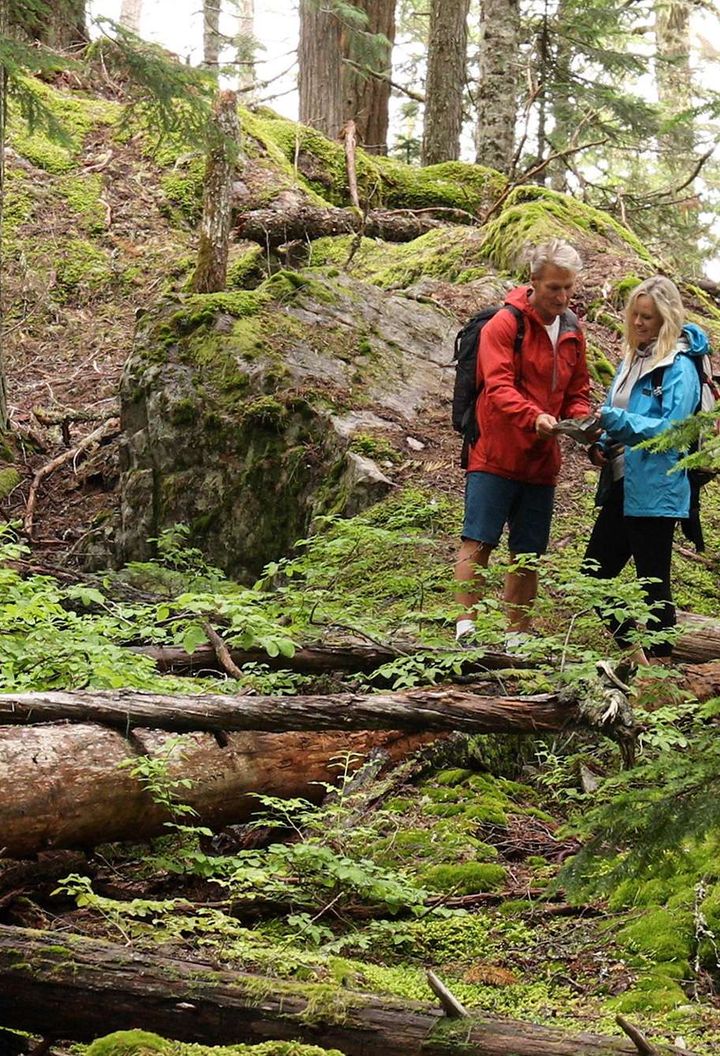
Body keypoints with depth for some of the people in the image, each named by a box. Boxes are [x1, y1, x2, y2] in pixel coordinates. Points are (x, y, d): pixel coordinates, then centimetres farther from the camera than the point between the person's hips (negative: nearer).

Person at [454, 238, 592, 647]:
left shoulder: (572, 332, 11)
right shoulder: (504, 325, -9)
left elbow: (577, 392, 16)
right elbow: (498, 387, -18)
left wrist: (583, 422, -7)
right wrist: (534, 417, -35)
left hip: (541, 460, 6)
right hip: (495, 455, -6)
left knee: (529, 553, 8)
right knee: (479, 541, -8)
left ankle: (518, 636, 14)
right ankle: (466, 627, -6)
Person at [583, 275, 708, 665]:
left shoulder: (679, 368, -11)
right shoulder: (632, 359, 14)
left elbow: (673, 428, -19)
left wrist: (618, 420, -28)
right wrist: (601, 445, 3)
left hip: (654, 491, -9)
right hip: (620, 486, 9)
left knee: (653, 581, -1)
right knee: (594, 573, 11)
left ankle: (659, 661, 9)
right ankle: (632, 652, 23)